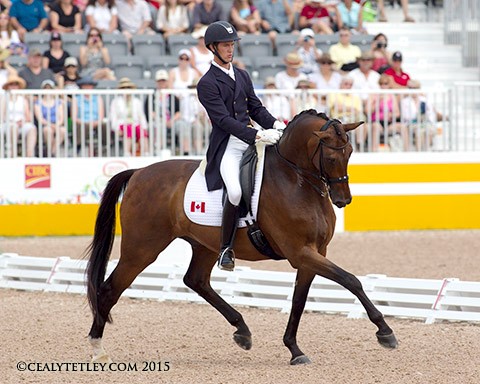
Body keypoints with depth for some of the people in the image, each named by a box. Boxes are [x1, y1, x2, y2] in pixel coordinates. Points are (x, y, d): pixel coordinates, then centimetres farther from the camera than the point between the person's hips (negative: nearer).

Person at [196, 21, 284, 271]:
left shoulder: (242, 76, 18)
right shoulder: (207, 84, -5)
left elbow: (256, 109, 18)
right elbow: (224, 120, -15)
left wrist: (274, 124, -4)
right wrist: (258, 135, -25)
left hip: (249, 142, 7)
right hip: (226, 147, -7)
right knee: (235, 191, -30)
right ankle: (226, 249, -15)